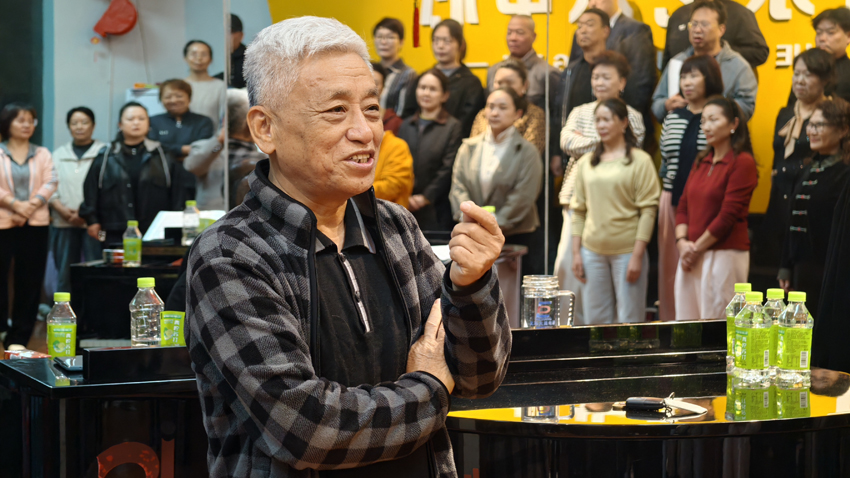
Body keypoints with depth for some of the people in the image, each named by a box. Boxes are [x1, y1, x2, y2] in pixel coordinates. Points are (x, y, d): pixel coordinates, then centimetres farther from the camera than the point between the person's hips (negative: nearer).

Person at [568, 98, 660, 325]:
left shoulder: (640, 161, -2)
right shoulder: (586, 163, 12)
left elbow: (648, 211, -6)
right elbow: (578, 210, 13)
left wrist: (637, 255, -11)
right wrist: (576, 253, 7)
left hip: (627, 252, -4)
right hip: (592, 251, 4)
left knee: (628, 320, -1)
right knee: (594, 320, 6)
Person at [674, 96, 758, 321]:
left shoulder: (742, 163, -8)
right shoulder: (701, 161, 16)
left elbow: (728, 216, -13)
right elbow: (683, 206, 15)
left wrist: (697, 248, -8)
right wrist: (682, 242, -2)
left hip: (725, 255, -7)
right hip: (691, 257, 7)